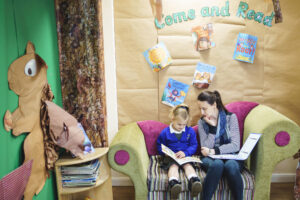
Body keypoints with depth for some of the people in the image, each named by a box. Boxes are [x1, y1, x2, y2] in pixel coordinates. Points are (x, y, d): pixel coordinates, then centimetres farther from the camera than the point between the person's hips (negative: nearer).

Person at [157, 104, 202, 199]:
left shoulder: (190, 131, 7)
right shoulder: (165, 132, 4)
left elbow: (194, 145, 5)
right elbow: (159, 146, 11)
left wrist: (185, 152, -14)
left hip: (185, 156, 2)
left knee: (188, 165, -29)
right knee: (173, 166, -32)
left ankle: (194, 182, -57)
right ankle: (174, 184, -61)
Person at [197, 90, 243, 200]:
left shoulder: (231, 117, 0)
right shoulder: (202, 122, 5)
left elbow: (235, 145, -8)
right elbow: (206, 148, -5)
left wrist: (214, 151, -16)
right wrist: (212, 126, -11)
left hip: (230, 155, 0)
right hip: (211, 158, 1)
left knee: (231, 165, -36)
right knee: (217, 164, -35)